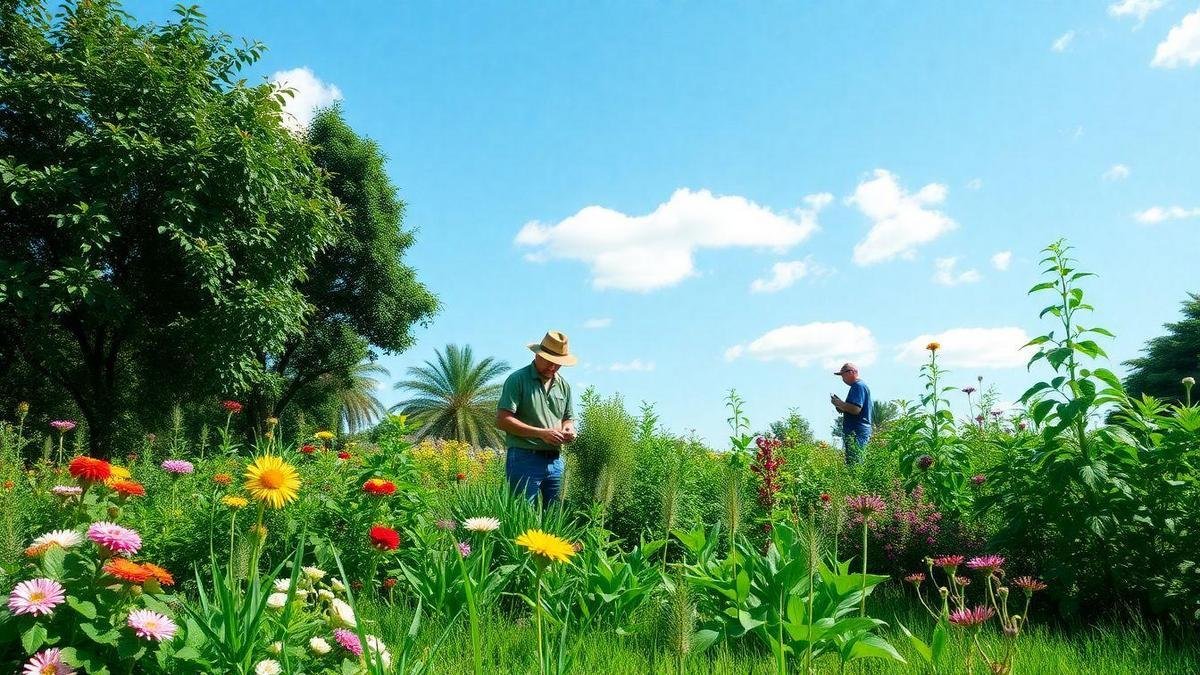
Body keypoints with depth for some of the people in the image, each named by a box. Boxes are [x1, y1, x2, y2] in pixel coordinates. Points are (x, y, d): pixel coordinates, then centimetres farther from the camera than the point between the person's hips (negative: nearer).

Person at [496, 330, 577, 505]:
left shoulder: (563, 385, 16)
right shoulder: (517, 379, -4)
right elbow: (502, 420, -12)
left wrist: (568, 428, 0)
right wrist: (541, 433, -16)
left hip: (555, 462, 6)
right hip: (525, 459, -6)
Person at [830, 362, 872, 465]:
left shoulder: (858, 386, -11)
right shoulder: (861, 385, 22)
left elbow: (855, 409, -23)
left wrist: (839, 403, -10)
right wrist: (841, 406, 13)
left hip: (856, 433, -11)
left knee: (853, 464, -13)